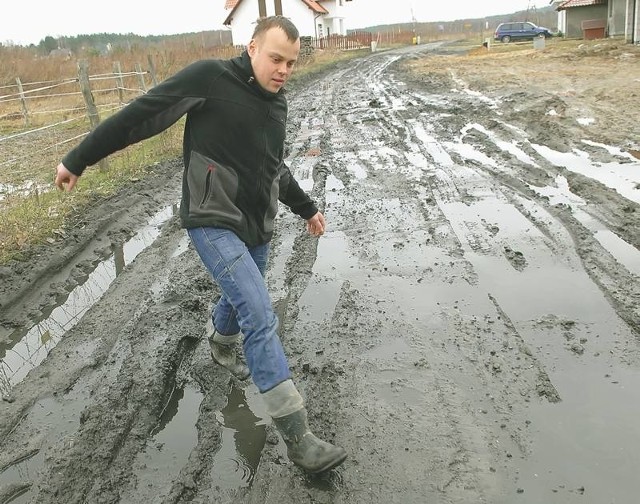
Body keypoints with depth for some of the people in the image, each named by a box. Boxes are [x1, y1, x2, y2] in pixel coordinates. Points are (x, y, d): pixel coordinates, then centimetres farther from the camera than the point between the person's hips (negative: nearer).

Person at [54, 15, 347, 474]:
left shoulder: (277, 103, 9)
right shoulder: (211, 78, -12)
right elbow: (140, 115, -9)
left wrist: (306, 207, 31)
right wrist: (78, 159, -5)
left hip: (257, 228, 8)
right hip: (213, 224, -7)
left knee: (241, 300, 25)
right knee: (260, 318, -16)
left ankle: (220, 345, 60)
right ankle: (297, 437, -10)